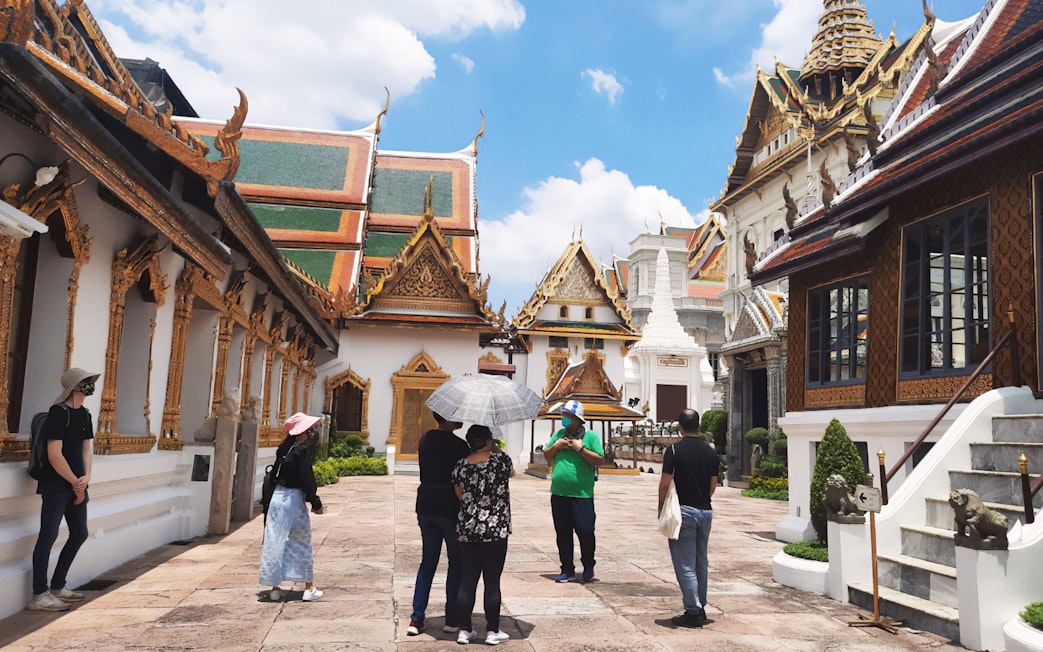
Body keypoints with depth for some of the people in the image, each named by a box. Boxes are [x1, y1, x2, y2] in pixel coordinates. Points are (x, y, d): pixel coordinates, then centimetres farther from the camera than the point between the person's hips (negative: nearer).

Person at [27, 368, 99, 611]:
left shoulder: (84, 414, 11)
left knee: (79, 534, 13)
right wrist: (75, 483, -10)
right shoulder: (58, 412, -14)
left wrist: (86, 477, -5)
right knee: (48, 535, -6)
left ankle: (57, 586, 26)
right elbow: (54, 455, -17)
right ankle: (39, 596, 0)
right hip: (56, 485, -9)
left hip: (77, 485, 9)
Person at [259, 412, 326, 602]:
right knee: (302, 545, 5)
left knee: (275, 542, 10)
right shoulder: (303, 451, -14)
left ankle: (275, 587, 16)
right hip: (294, 499, -6)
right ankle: (309, 589, 13)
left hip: (277, 496, 6)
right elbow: (307, 480, -14)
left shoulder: (283, 449, 7)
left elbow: (274, 474, 11)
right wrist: (316, 504, -5)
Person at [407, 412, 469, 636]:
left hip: (426, 504, 6)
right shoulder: (459, 445, -15)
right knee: (456, 562, 8)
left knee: (428, 560, 14)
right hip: (450, 506, -6)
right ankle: (452, 619, 14)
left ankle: (416, 618, 12)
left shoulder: (426, 439, 6)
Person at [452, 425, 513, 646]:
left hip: (467, 530, 4)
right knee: (492, 581, 5)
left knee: (468, 580, 11)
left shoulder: (460, 466, 0)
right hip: (495, 530, -3)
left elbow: (460, 497, 9)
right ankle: (493, 631, 15)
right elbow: (511, 471, 13)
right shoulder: (500, 460, -10)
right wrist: (496, 450, 22)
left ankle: (465, 630, 18)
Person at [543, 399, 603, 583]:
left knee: (585, 532, -1)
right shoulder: (558, 434, 12)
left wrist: (581, 448, -15)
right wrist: (555, 446, -3)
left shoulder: (590, 436, -1)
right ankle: (567, 570, 20)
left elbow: (599, 460, -7)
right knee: (563, 534, 9)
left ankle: (588, 568, 20)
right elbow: (546, 456, 15)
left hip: (582, 494, -4)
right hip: (559, 494, 4)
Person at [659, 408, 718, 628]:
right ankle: (701, 609, 23)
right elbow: (713, 486, 9)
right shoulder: (710, 452, 5)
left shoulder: (674, 451, -12)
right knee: (701, 563, 16)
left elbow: (665, 485, -13)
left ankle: (693, 613, 1)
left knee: (685, 565, 0)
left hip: (683, 511, -6)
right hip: (706, 511, 6)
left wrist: (661, 510, 0)